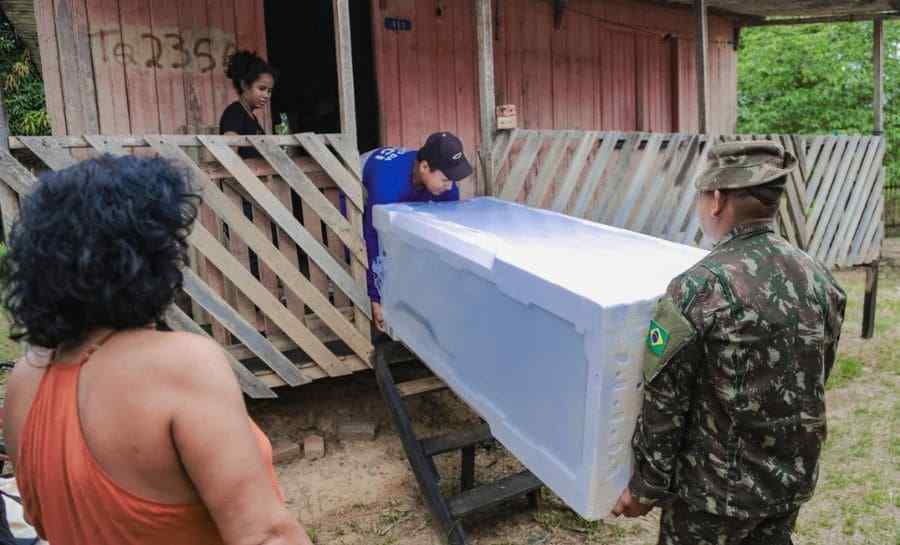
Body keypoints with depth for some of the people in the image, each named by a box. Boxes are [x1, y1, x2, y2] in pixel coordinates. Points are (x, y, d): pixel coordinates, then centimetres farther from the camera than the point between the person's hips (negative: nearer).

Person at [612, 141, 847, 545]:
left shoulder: (697, 290, -24)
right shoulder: (822, 280, -4)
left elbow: (664, 404, -18)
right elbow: (812, 385, 7)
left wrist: (645, 486, -6)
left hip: (717, 489, -5)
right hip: (795, 479, 6)